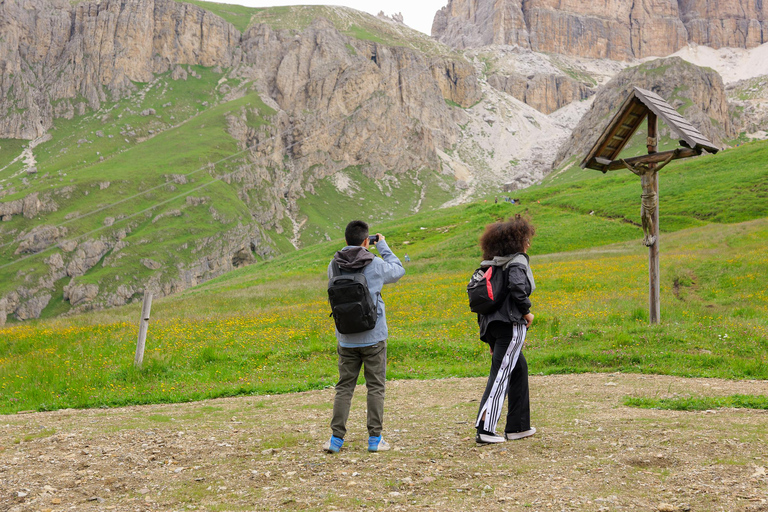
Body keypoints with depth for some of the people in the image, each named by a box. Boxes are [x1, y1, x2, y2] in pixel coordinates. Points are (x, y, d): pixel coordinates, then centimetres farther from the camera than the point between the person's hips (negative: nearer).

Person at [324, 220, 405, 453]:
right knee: (375, 388, 7)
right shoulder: (376, 265, -10)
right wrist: (383, 246, 18)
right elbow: (398, 270, 9)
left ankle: (336, 438, 10)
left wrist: (352, 251, 15)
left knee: (344, 387, 10)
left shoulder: (334, 266, -3)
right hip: (373, 338, -3)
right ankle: (375, 438, 9)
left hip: (346, 339, 3)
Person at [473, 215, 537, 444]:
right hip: (511, 324, -8)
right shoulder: (517, 261, -8)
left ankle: (518, 426, 23)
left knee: (519, 367, 19)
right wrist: (527, 312, -10)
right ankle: (485, 429, -9)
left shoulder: (493, 264, 16)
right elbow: (517, 287, -27)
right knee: (501, 374, -7)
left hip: (493, 324, 9)